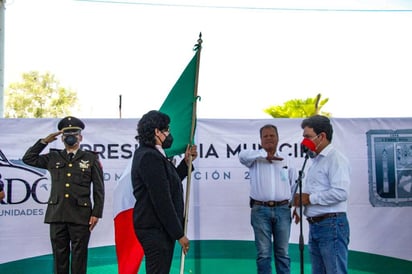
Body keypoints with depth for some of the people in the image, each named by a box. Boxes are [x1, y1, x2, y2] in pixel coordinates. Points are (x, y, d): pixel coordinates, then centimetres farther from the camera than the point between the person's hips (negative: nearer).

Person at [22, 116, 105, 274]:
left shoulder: (91, 159, 6)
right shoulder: (53, 158, 14)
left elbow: (99, 189, 4)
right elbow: (28, 158, 15)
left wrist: (96, 213, -3)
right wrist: (44, 141, 9)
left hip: (81, 216, -2)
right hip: (57, 215, 3)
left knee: (79, 255, 2)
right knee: (59, 255, 7)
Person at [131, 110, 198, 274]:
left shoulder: (148, 154, 14)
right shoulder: (150, 157, -20)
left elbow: (170, 184, 20)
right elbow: (162, 200, -23)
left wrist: (186, 162, 13)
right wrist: (179, 234, -19)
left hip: (156, 228, 11)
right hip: (155, 229, -11)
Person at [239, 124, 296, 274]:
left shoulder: (286, 160, 13)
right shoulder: (255, 158, 5)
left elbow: (294, 184, 16)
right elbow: (242, 155, -17)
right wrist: (265, 155, -14)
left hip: (282, 210, 2)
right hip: (260, 210, -2)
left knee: (283, 252, 7)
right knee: (263, 253, 2)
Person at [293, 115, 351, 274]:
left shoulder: (335, 159, -12)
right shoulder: (316, 160, 17)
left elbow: (340, 193, -24)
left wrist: (310, 198, -15)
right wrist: (300, 203, 4)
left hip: (331, 225, -9)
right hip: (315, 225, 9)